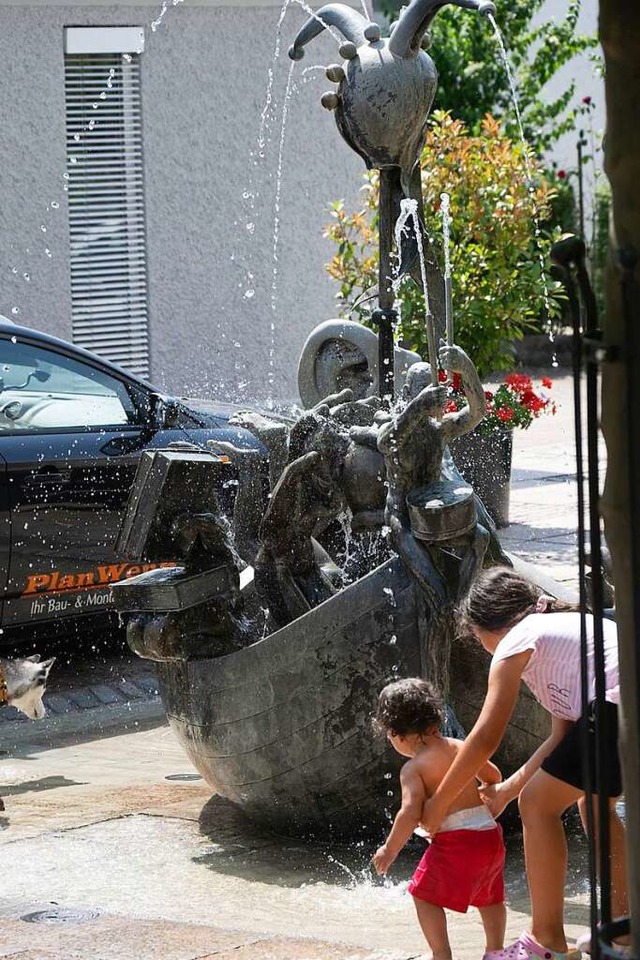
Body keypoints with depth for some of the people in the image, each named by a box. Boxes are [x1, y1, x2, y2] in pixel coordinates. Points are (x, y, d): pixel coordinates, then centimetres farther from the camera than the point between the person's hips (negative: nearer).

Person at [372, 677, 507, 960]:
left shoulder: (413, 768, -9)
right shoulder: (460, 748, 10)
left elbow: (410, 813, -20)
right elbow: (494, 776, 21)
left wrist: (390, 849, -10)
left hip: (456, 839, -8)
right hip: (490, 834, 8)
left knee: (425, 894, 2)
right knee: (489, 895, 26)